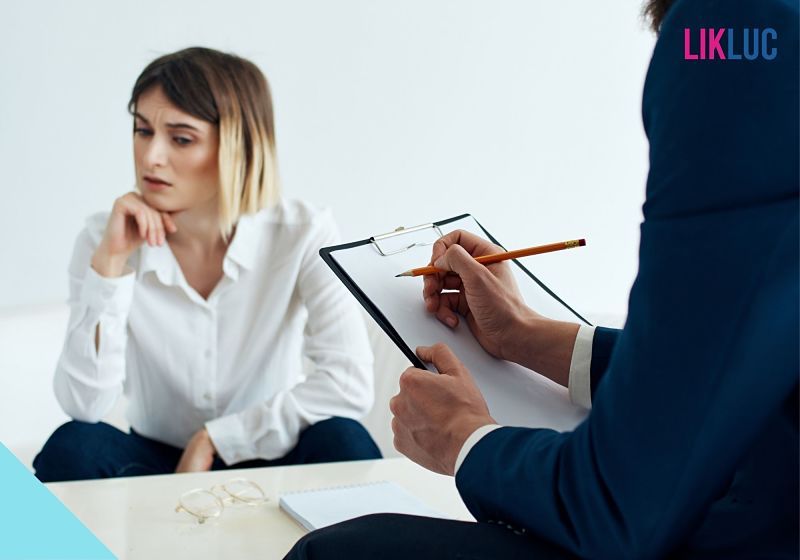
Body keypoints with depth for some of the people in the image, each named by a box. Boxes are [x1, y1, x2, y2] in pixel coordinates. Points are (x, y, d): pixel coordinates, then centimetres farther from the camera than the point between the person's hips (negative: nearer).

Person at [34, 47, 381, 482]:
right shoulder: (103, 240, -10)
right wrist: (110, 262, -26)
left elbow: (350, 384, -24)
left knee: (341, 442, -32)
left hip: (273, 463, -1)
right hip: (157, 462, 2)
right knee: (73, 447, -28)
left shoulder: (302, 234, -14)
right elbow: (84, 407, -19)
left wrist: (214, 438, -22)